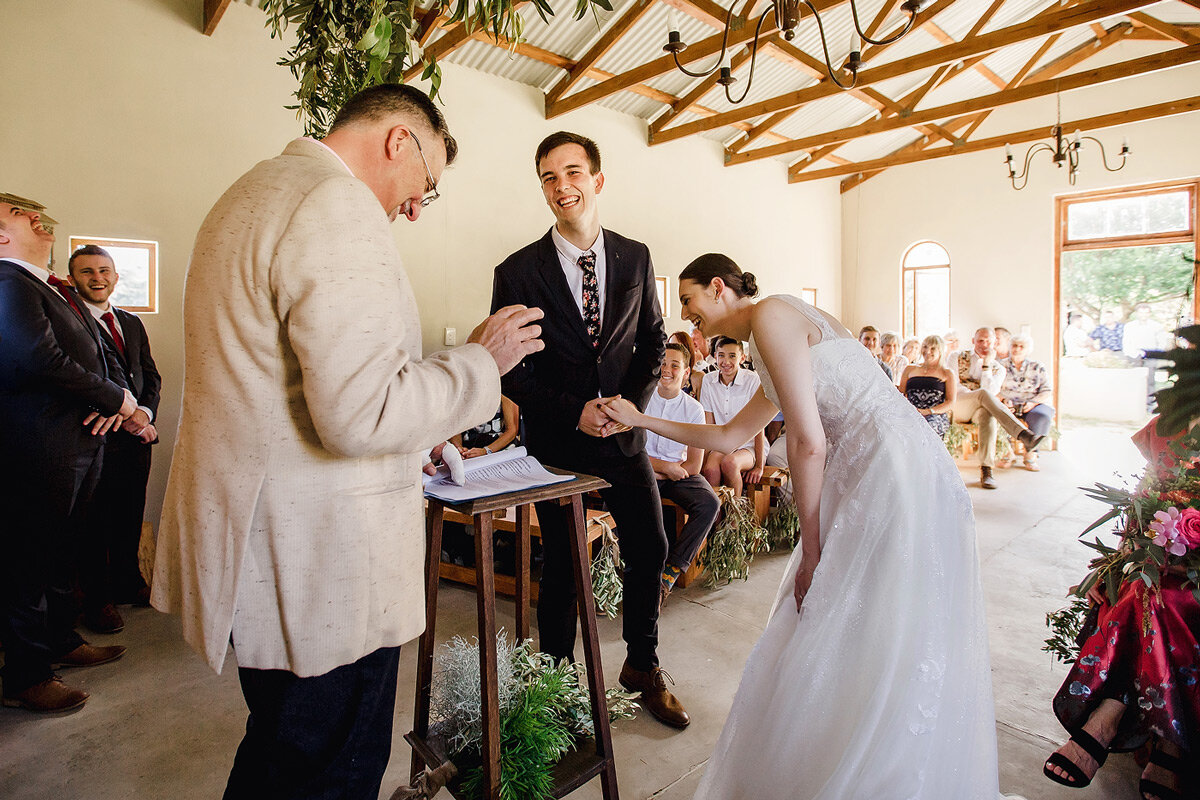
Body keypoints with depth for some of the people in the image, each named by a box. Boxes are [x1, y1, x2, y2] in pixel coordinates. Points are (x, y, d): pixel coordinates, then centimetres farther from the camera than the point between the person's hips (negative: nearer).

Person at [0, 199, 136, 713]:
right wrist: (116, 399, -15)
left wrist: (117, 396, -5)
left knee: (61, 552, 21)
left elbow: (104, 356, 16)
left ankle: (62, 641, 37)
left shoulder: (61, 292, 17)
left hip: (83, 442, 9)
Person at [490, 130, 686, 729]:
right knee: (561, 564, 8)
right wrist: (573, 411, -15)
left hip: (624, 432, 3)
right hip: (558, 440, -3)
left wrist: (632, 401, -8)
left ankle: (642, 667, 34)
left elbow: (653, 340, 9)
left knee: (650, 550, 9)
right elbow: (509, 368, -5)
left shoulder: (635, 258, 3)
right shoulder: (518, 271, -6)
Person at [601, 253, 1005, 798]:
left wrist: (811, 550, -7)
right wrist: (639, 420, 28)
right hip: (869, 484, 10)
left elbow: (808, 441, -15)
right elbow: (728, 437, 28)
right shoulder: (772, 346, 21)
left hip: (894, 481, -10)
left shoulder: (770, 314, -9)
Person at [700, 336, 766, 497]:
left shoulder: (753, 380, -11)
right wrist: (705, 459, -7)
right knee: (710, 469, -31)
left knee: (729, 462, -34)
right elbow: (709, 424, 2)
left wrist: (759, 466, -12)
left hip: (749, 445, -2)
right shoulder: (708, 380, 1)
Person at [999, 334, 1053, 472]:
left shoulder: (1038, 367, 12)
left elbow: (1047, 392, 6)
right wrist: (1004, 400, -17)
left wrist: (1033, 403, -13)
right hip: (1008, 406, 0)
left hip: (1032, 405, 1)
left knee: (1042, 416, -34)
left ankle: (1030, 455, -19)